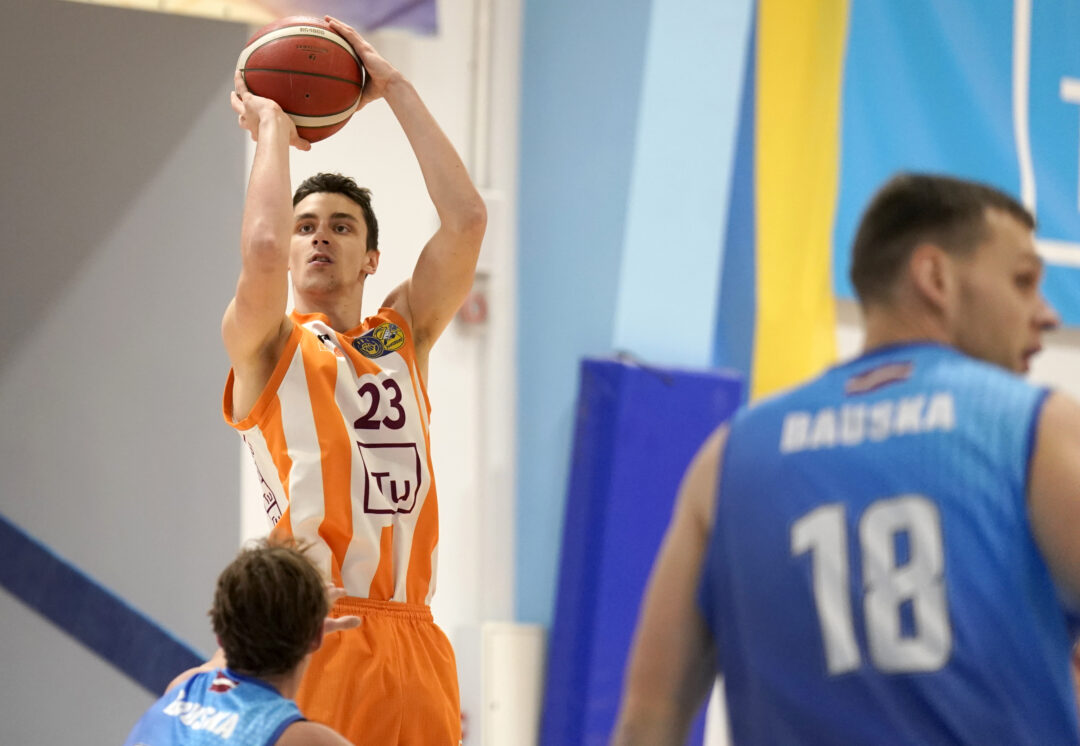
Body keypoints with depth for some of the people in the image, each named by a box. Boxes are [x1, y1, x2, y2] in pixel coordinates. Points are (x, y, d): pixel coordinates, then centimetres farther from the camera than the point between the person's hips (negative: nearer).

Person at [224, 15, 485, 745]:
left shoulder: (404, 337, 18)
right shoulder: (264, 345, 6)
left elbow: (467, 219, 8)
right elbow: (263, 253, -16)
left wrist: (393, 87, 11)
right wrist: (271, 130, 1)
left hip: (412, 636, 5)